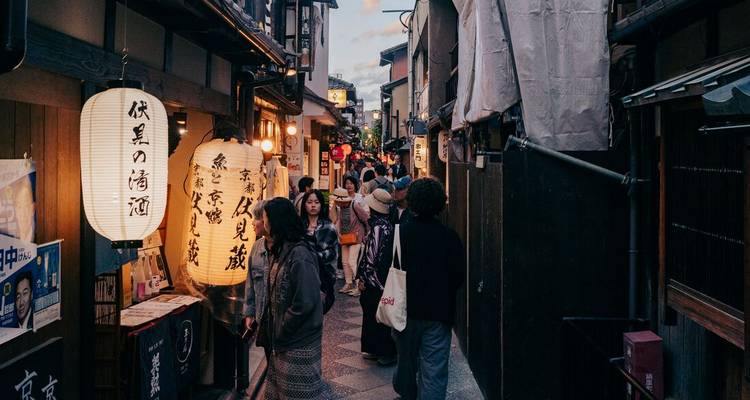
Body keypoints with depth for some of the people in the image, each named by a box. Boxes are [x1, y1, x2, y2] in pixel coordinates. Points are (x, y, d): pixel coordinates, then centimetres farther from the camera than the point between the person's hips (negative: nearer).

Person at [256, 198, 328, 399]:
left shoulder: (299, 255, -21)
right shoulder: (281, 250, 7)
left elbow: (304, 303, -23)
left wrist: (280, 331, -13)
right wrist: (273, 328, 8)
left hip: (299, 341, -9)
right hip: (282, 338, 9)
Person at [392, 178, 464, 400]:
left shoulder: (400, 233, -10)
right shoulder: (449, 237, -10)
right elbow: (459, 274, -5)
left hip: (406, 309, 2)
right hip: (439, 313, -2)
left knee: (407, 359, 23)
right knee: (434, 369, 2)